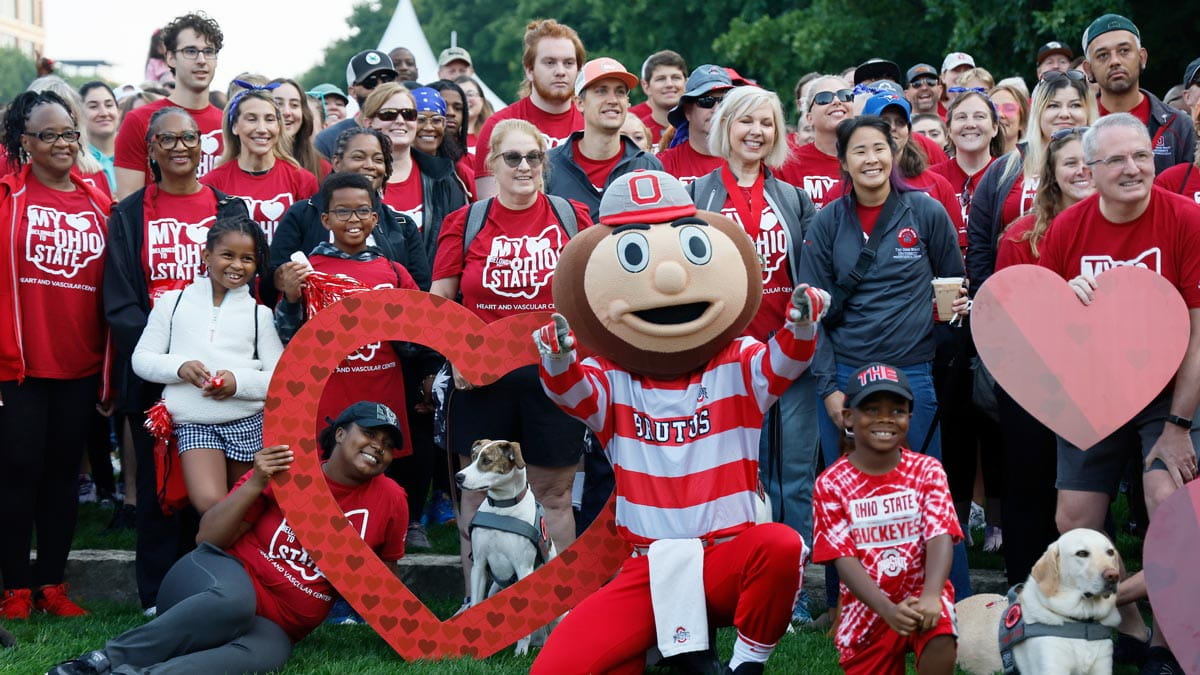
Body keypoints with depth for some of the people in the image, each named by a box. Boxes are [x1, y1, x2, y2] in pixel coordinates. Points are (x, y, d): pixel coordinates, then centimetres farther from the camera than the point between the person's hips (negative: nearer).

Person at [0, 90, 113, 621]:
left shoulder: (99, 204, 7)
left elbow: (111, 289, 10)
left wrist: (110, 369, 9)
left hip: (80, 366, 4)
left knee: (64, 472, 10)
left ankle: (52, 583, 20)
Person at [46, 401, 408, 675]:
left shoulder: (389, 500, 1)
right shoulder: (284, 468, -3)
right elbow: (208, 539, -5)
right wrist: (255, 485, -17)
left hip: (272, 627, 1)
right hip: (224, 579, -1)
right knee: (233, 599, -41)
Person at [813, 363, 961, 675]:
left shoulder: (927, 470, -2)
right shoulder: (831, 483, -5)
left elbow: (940, 538, -14)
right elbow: (844, 558, -12)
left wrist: (930, 597, -33)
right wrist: (888, 610, -27)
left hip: (922, 593, -1)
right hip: (867, 607, 1)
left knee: (940, 637, -31)